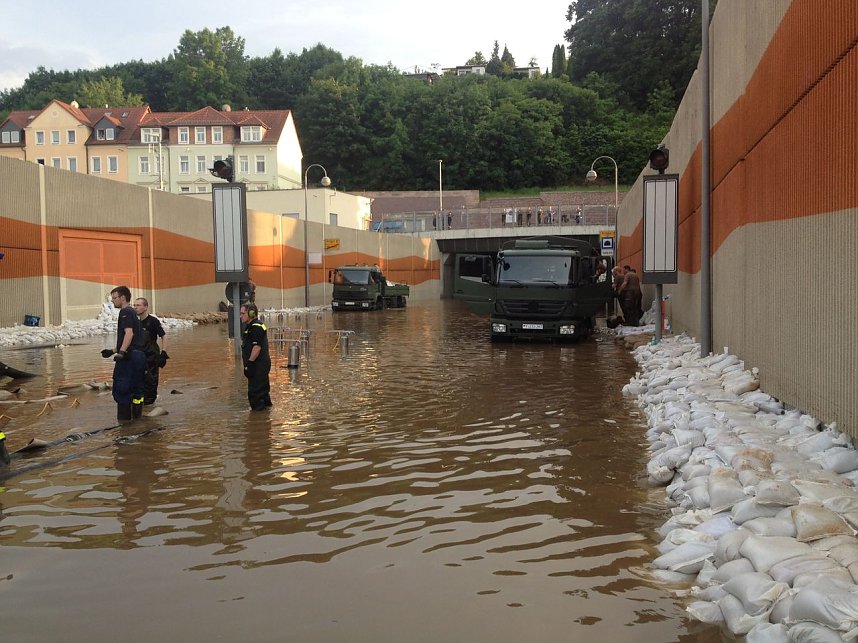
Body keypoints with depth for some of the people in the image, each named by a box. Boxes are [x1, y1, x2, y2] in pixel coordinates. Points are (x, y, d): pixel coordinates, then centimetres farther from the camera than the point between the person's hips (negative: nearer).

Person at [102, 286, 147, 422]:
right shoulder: (132, 312, 23)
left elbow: (129, 333, -22)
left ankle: (123, 420, -5)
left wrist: (121, 352, -30)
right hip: (139, 355, 10)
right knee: (136, 391, 12)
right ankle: (137, 418, 16)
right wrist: (112, 351, 30)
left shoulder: (125, 312, -7)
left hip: (129, 356, -10)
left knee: (120, 390, -5)